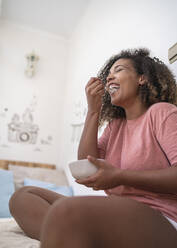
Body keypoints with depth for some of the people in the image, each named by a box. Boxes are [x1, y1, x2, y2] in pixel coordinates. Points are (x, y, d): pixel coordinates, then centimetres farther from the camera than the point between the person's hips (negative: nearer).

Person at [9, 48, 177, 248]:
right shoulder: (115, 124, 17)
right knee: (23, 196, -3)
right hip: (117, 215, 8)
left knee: (67, 210, -41)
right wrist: (93, 111, 2)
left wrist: (120, 177, -18)